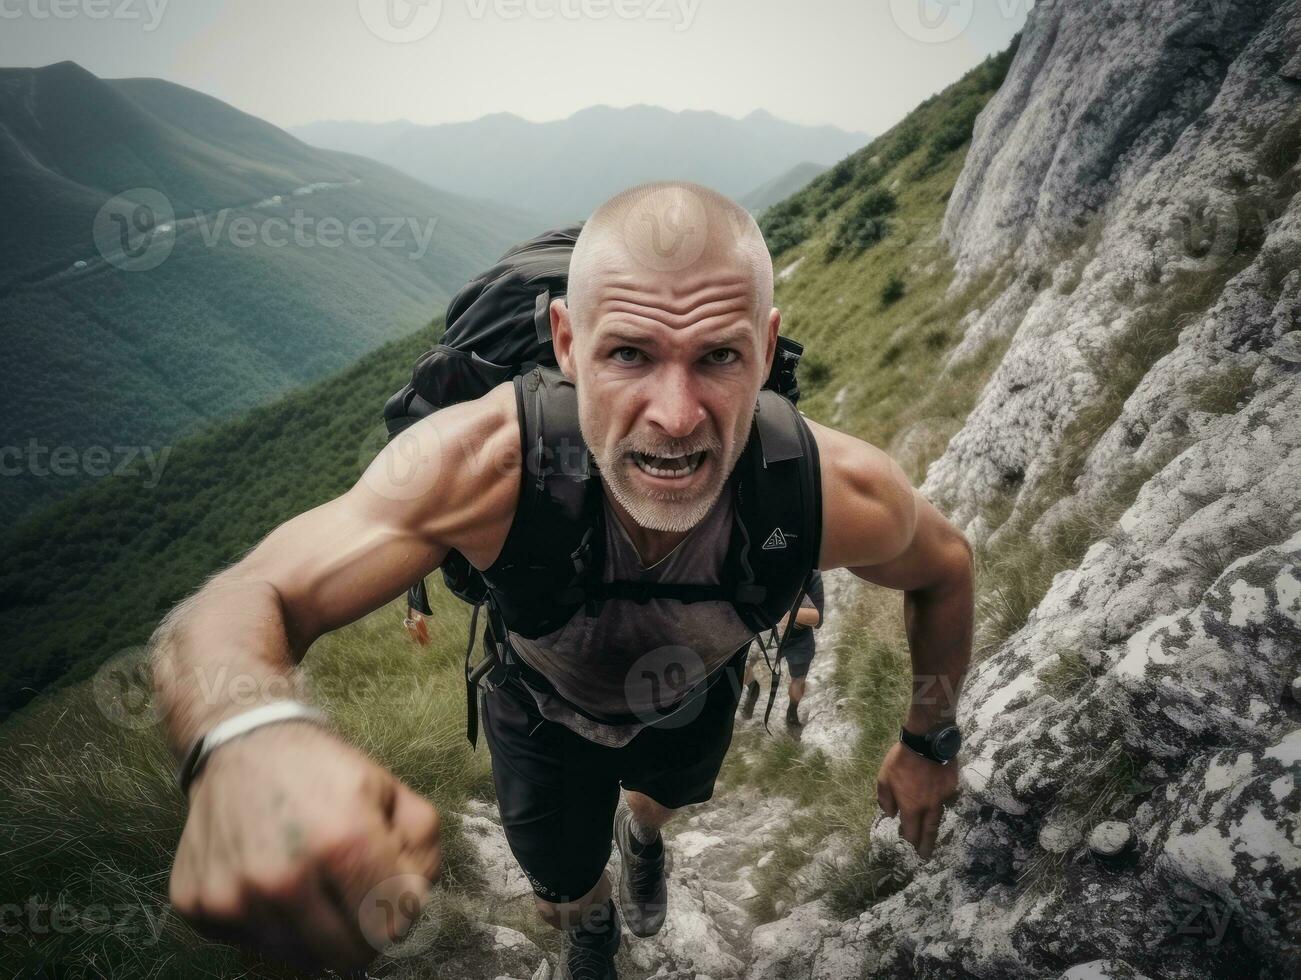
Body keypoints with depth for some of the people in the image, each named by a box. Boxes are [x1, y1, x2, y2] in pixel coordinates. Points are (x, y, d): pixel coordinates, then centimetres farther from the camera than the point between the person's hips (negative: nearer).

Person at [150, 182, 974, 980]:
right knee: (565, 898, 22)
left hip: (698, 696, 2)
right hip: (545, 702, -1)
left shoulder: (840, 491, -40)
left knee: (668, 797, 34)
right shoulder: (486, 462, -45)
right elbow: (235, 604, -44)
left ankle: (640, 831, 76)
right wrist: (246, 738, -68)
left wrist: (929, 742, -5)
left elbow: (946, 564, -16)